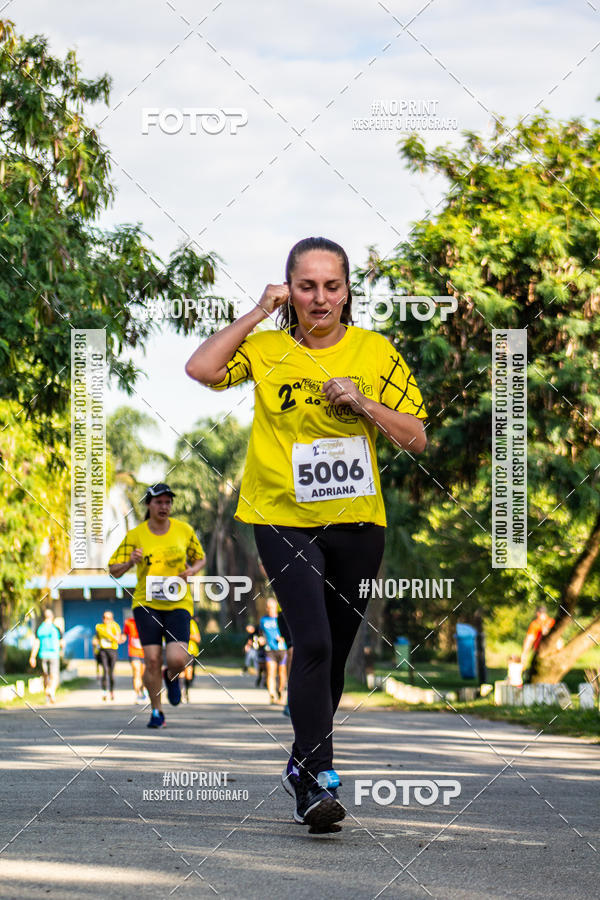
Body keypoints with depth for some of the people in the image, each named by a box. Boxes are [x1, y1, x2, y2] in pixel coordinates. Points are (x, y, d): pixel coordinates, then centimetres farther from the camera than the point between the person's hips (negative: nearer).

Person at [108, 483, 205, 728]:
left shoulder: (184, 530, 3)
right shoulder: (135, 535, 0)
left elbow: (199, 558, 19)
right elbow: (114, 570, 2)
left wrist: (192, 570, -3)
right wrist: (130, 562, -19)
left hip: (178, 604, 0)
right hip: (146, 603, 0)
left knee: (177, 660, -15)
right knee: (152, 659, -11)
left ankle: (171, 677, 23)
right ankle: (156, 712, 8)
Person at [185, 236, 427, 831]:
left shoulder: (375, 352, 2)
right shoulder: (266, 349, 0)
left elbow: (416, 439, 2)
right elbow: (200, 368, -18)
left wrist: (362, 403, -14)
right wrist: (259, 313, -11)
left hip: (356, 520, 3)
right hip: (284, 519, -3)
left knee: (336, 650, 12)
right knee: (313, 643, -18)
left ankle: (304, 761, 32)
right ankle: (315, 779, -18)